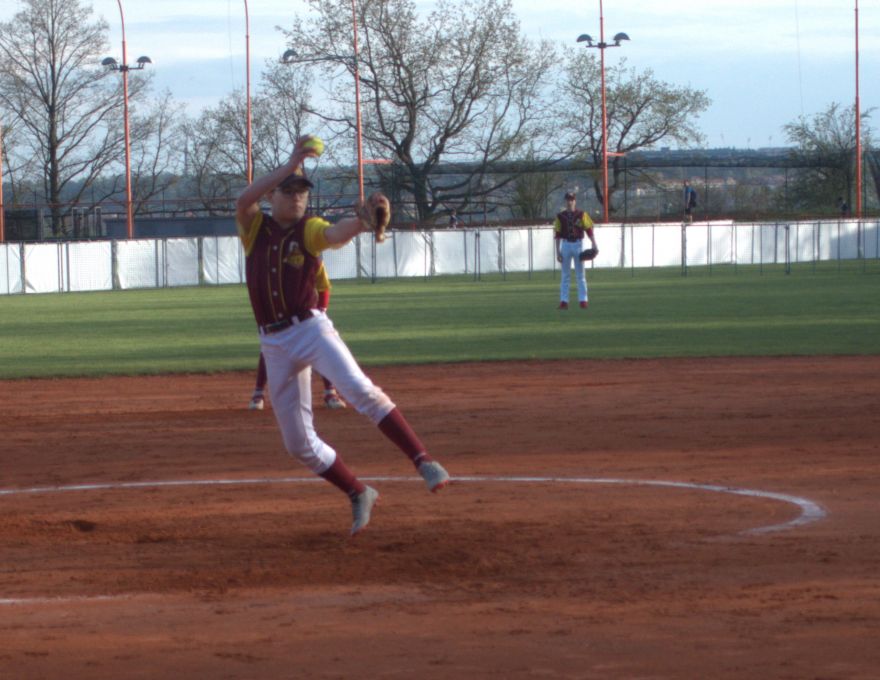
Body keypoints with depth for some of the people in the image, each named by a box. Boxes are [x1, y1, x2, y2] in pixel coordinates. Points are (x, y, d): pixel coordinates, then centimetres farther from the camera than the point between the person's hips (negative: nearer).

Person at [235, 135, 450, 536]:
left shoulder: (310, 231, 1)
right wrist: (291, 165, -26)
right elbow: (244, 199, -17)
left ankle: (423, 461, -30)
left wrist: (362, 222, -46)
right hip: (274, 344, 3)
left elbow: (336, 234, -22)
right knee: (297, 443, 4)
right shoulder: (254, 228, 6)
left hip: (311, 329, -3)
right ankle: (359, 495, 21)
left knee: (359, 389, -28)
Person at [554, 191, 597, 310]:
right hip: (566, 245, 1)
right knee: (565, 274, 3)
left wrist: (594, 243, -16)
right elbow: (557, 235, 5)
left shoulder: (581, 215, 2)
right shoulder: (561, 216, 5)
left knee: (580, 274, 2)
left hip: (578, 245, -1)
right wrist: (558, 251, 0)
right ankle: (564, 301, 3)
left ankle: (583, 300, 5)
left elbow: (589, 229, -4)